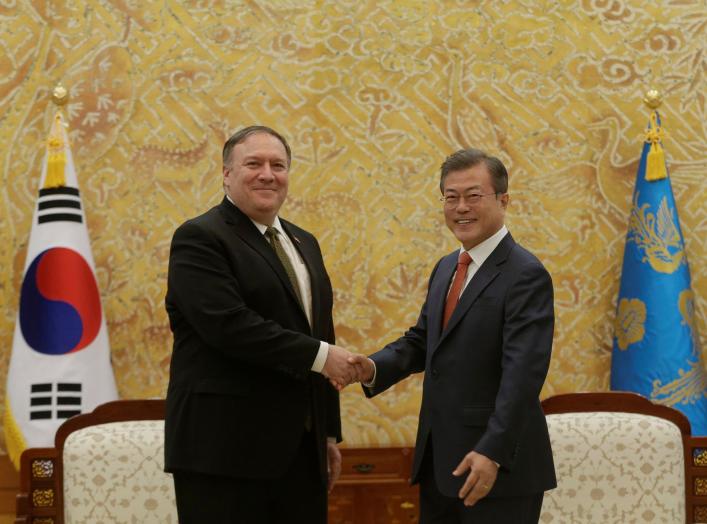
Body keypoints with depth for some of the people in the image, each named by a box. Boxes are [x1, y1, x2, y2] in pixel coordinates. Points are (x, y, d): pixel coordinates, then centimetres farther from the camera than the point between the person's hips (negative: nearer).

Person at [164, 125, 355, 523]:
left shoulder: (304, 244, 18)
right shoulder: (199, 239, -7)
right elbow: (228, 324, -21)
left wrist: (330, 432, 18)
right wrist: (319, 356, -17)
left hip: (301, 446, 7)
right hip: (226, 447, -7)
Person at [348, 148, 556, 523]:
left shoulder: (525, 275, -13)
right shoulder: (446, 268, 14)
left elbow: (523, 373, -21)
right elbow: (420, 340, 17)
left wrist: (493, 453, -28)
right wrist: (374, 368, -4)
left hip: (499, 465, -8)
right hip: (438, 462, 8)